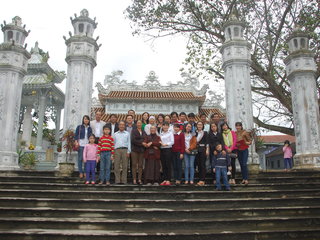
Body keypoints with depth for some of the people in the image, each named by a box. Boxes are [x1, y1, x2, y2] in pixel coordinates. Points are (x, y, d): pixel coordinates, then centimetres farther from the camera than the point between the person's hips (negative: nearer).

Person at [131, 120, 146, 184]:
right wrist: (141, 143, -14)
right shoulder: (133, 131, 1)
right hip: (135, 150, -4)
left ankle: (139, 179, 8)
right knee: (134, 165, -3)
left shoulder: (143, 132, 15)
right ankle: (134, 179, 1)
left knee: (140, 165, 4)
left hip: (141, 150, 4)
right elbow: (133, 140, -10)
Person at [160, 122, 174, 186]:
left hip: (168, 149, -5)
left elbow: (172, 142, -7)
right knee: (163, 165, 6)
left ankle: (168, 180, -1)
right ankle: (164, 179, 12)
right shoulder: (161, 134, 16)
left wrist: (166, 144, -15)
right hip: (162, 150, 5)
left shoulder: (170, 133, 1)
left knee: (168, 165, -5)